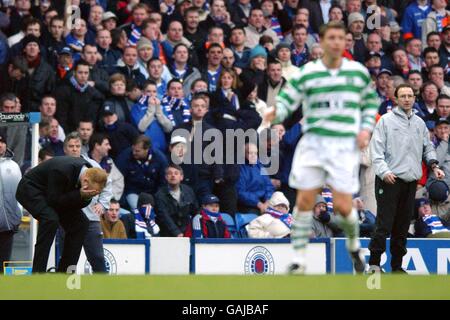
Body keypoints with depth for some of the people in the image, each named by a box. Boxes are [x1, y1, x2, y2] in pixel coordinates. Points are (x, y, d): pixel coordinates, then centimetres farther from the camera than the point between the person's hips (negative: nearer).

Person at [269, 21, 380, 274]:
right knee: (304, 201, -5)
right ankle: (299, 260, 5)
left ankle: (354, 245, 24)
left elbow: (371, 101, 20)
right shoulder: (306, 74, 2)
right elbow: (286, 101, 1)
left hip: (345, 146, 0)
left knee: (342, 205, -6)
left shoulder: (359, 72, 7)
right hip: (313, 142, 0)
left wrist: (366, 128, 5)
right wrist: (275, 113, -21)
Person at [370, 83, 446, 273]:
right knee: (384, 224, -10)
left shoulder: (419, 123, 16)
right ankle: (374, 263, -4)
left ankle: (397, 265, 15)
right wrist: (384, 171, -19)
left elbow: (427, 147, 24)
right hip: (389, 180, -5)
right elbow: (377, 149, -6)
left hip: (411, 181, 5)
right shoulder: (386, 120, 0)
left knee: (403, 227, 9)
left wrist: (434, 165, 6)